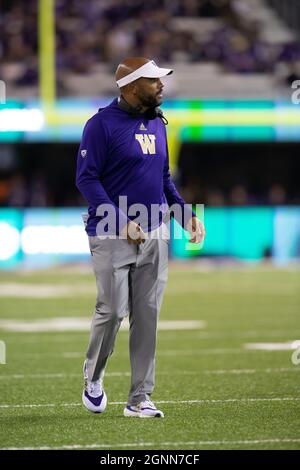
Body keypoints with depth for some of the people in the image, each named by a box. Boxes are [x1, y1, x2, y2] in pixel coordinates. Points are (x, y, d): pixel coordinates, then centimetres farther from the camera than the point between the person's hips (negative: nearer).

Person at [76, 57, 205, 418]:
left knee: (147, 316, 3)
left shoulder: (157, 124, 13)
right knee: (112, 311, -6)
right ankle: (93, 377, 21)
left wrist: (186, 214, 8)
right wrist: (122, 222, -22)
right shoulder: (102, 124, -10)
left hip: (154, 235, 6)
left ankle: (139, 399, 8)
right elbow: (86, 178, -13)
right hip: (112, 236, -6)